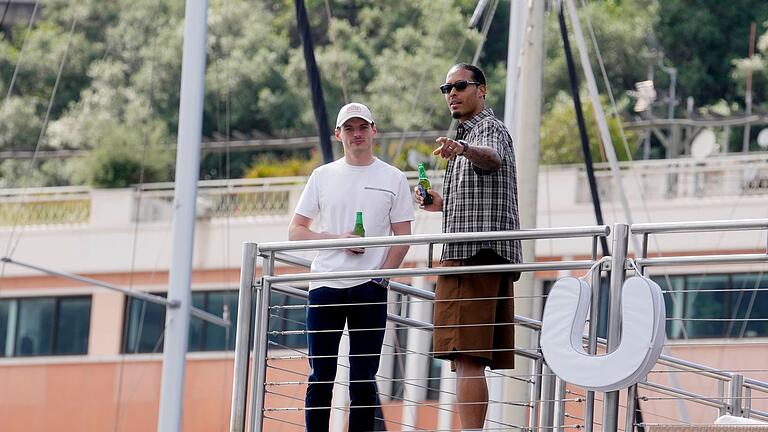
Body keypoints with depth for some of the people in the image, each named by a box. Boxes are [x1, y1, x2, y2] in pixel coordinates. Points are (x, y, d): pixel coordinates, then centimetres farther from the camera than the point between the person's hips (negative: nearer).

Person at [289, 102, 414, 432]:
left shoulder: (393, 178, 8)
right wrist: (337, 239, -7)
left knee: (363, 379, 0)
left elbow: (402, 237, 5)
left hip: (370, 289, -1)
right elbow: (295, 231, 9)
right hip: (325, 286, 1)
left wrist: (383, 276, -8)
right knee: (320, 377, 1)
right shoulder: (322, 176, 11)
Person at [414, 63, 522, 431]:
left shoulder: (490, 129, -3)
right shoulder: (467, 136, 28)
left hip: (478, 253, -11)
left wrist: (463, 149, -51)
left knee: (466, 358, -20)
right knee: (470, 359, 10)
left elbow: (492, 157, -30)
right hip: (466, 255, 11)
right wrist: (441, 204, 19)